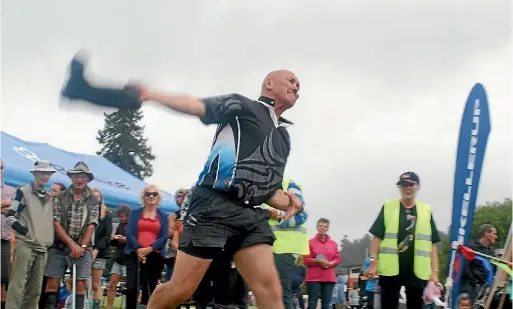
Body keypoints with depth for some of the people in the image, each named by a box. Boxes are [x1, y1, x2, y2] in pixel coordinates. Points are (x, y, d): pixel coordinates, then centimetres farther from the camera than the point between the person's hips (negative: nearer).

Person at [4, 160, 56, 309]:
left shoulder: (50, 197, 17)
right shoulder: (23, 192, -1)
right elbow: (10, 216, -7)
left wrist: (50, 238, 13)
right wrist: (24, 231, -13)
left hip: (43, 247, 6)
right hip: (25, 245, -6)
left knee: (35, 288, 7)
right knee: (18, 284, -13)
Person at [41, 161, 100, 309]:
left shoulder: (94, 201, 5)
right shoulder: (60, 198, 2)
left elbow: (91, 226, 0)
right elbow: (56, 224, -5)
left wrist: (82, 246, -12)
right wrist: (72, 244, -13)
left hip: (82, 249, 1)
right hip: (59, 248, 0)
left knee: (80, 284, -1)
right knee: (52, 283, -3)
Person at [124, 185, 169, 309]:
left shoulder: (163, 216, 11)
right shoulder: (135, 213, 12)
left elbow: (164, 237, 1)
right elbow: (129, 233, 1)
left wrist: (149, 249, -14)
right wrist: (138, 249, -15)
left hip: (154, 256, 1)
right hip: (135, 254, -1)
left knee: (150, 288, 4)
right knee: (131, 287, -14)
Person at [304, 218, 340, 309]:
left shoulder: (333, 243, 12)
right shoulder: (310, 242, 4)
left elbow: (337, 260, 9)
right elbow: (306, 260, 0)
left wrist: (329, 264, -11)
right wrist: (318, 261, -16)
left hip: (329, 278, 3)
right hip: (314, 277, -3)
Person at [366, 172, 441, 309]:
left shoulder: (426, 211, 9)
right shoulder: (388, 208, 5)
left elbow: (432, 244, 7)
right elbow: (377, 237, 4)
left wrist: (434, 271, 0)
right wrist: (373, 262, -6)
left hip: (417, 271, 1)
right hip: (391, 269, -1)